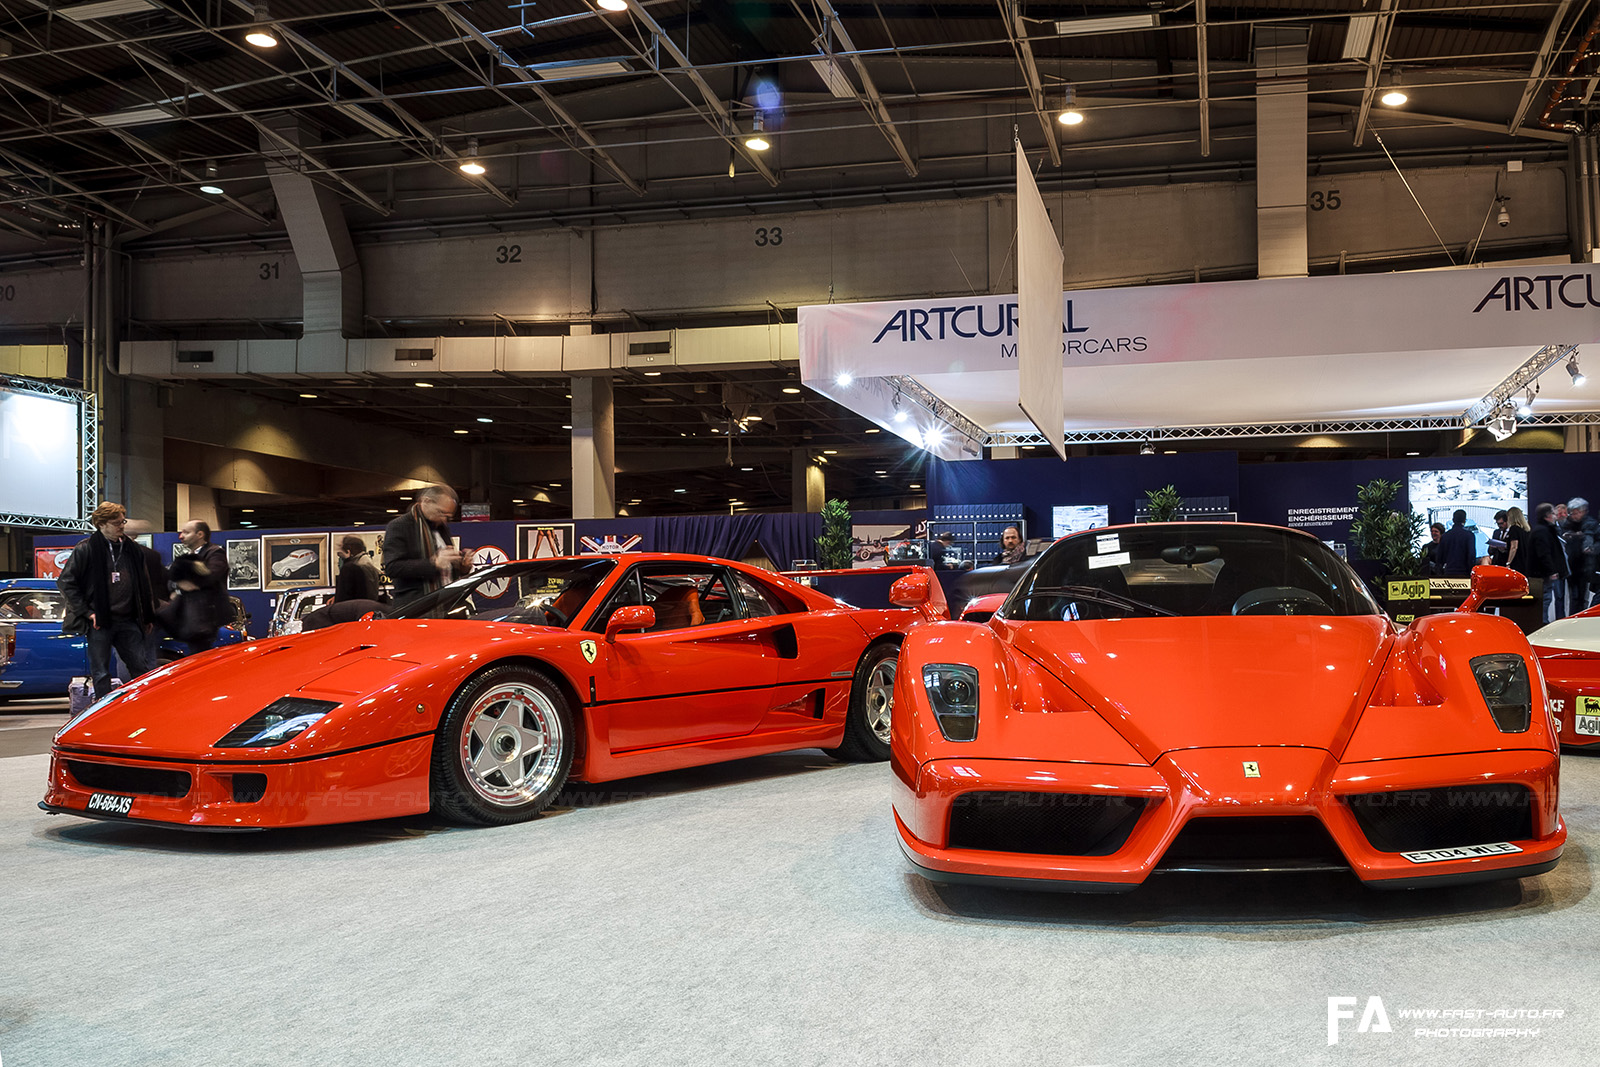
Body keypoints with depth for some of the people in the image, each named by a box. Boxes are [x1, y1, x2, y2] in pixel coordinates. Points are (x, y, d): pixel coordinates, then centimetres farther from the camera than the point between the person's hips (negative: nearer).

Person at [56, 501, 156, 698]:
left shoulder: (132, 548, 10)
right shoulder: (86, 549, -4)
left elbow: (144, 584, 17)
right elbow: (66, 582, -5)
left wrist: (148, 616, 15)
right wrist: (86, 612, -10)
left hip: (128, 621, 4)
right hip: (100, 622, -4)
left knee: (142, 668, 4)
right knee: (100, 674, 3)